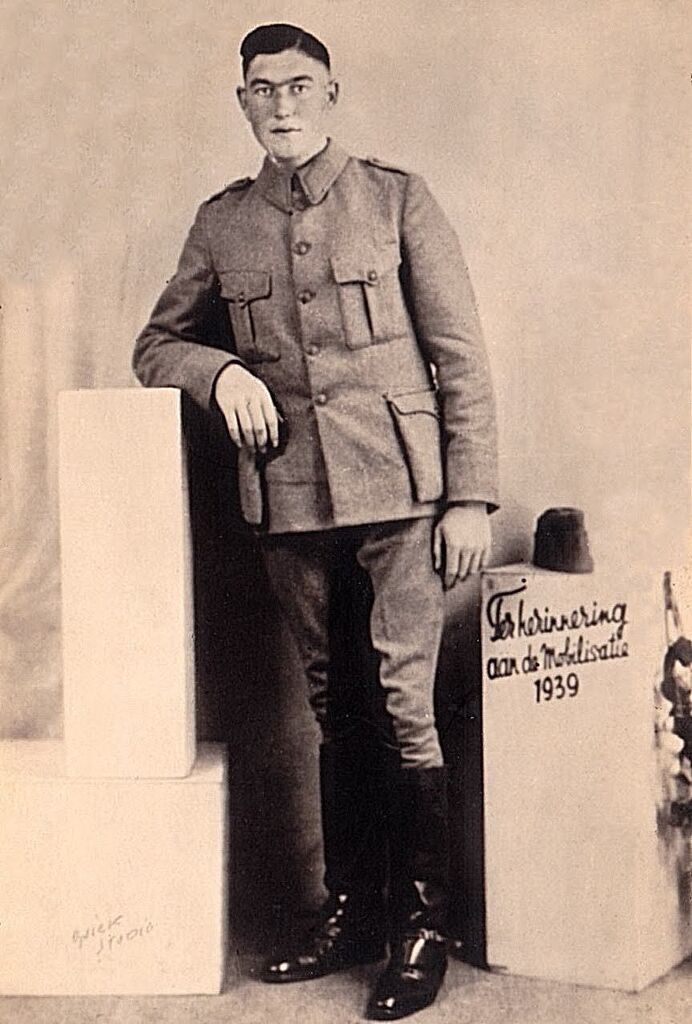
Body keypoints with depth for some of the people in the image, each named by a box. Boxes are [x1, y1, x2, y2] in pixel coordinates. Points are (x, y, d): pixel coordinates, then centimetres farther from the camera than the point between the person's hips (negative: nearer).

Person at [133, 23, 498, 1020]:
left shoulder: (397, 200, 3)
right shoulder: (222, 223, 13)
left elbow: (462, 358, 1)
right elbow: (157, 344, 19)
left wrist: (471, 496, -5)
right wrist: (221, 371, -3)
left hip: (397, 489, -3)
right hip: (289, 498, 3)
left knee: (403, 705, -5)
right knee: (335, 708, 11)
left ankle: (424, 925, 10)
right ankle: (351, 909, 24)